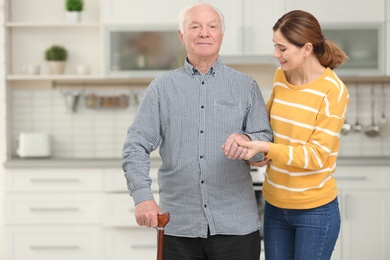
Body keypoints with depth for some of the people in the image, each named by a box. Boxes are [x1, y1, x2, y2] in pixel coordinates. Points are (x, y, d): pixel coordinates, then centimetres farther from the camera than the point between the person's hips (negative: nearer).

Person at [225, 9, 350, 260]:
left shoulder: (333, 91, -16)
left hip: (315, 210, -5)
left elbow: (317, 155, -19)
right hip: (275, 204, 5)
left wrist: (265, 147, -28)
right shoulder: (280, 77, 1)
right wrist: (256, 150, 2)